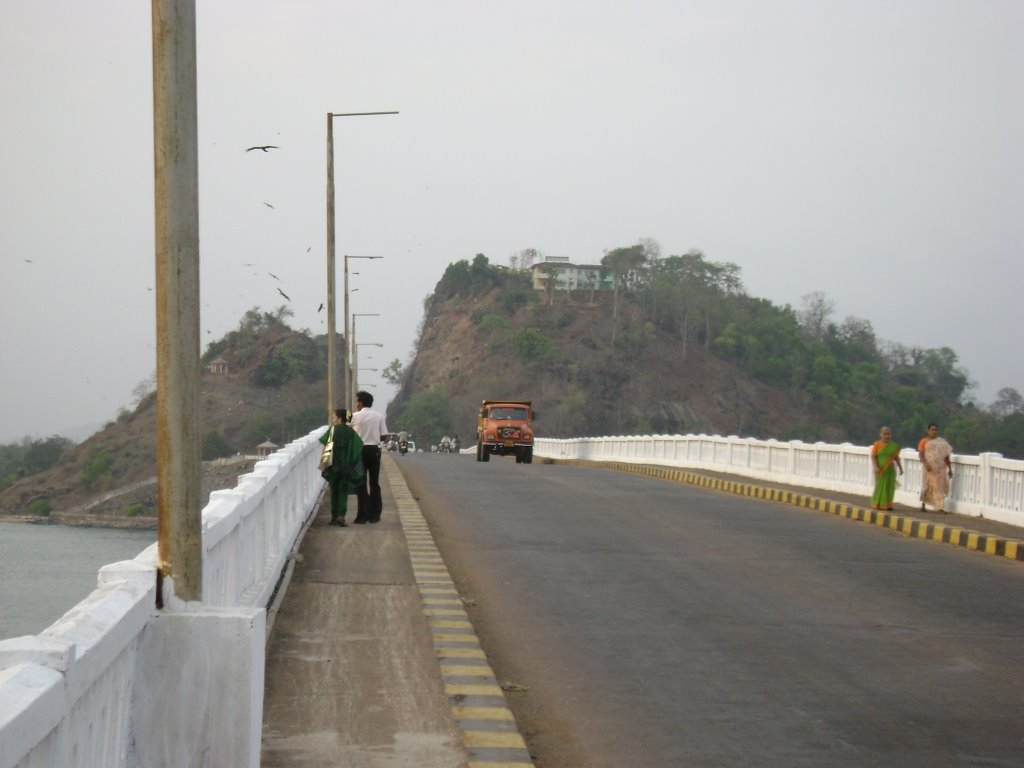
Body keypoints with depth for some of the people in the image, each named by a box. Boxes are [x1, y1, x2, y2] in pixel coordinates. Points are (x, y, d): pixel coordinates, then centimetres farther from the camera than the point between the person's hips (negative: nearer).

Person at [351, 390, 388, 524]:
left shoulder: (355, 416, -7)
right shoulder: (379, 416, 0)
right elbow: (383, 436, -1)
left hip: (360, 450, -2)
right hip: (374, 450, 2)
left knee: (361, 484, 3)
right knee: (374, 483, 10)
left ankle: (362, 515, 0)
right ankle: (374, 515, 10)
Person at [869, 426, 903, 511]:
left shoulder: (894, 446, 7)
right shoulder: (877, 444, -3)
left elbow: (896, 458, 12)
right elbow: (873, 456, -7)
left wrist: (900, 468, 10)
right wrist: (875, 467, -19)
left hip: (890, 470, 3)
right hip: (880, 470, -3)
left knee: (890, 487, 0)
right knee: (880, 487, 1)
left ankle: (887, 505, 5)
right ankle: (878, 504, 11)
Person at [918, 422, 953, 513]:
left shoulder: (942, 442, 11)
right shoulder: (924, 441, 1)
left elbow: (946, 456, 12)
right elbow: (921, 454, -9)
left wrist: (950, 469, 8)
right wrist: (925, 464, -25)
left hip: (940, 468, 2)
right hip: (929, 468, -2)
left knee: (940, 487, -5)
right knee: (927, 486, 5)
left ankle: (940, 507, -9)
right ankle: (923, 505, 22)